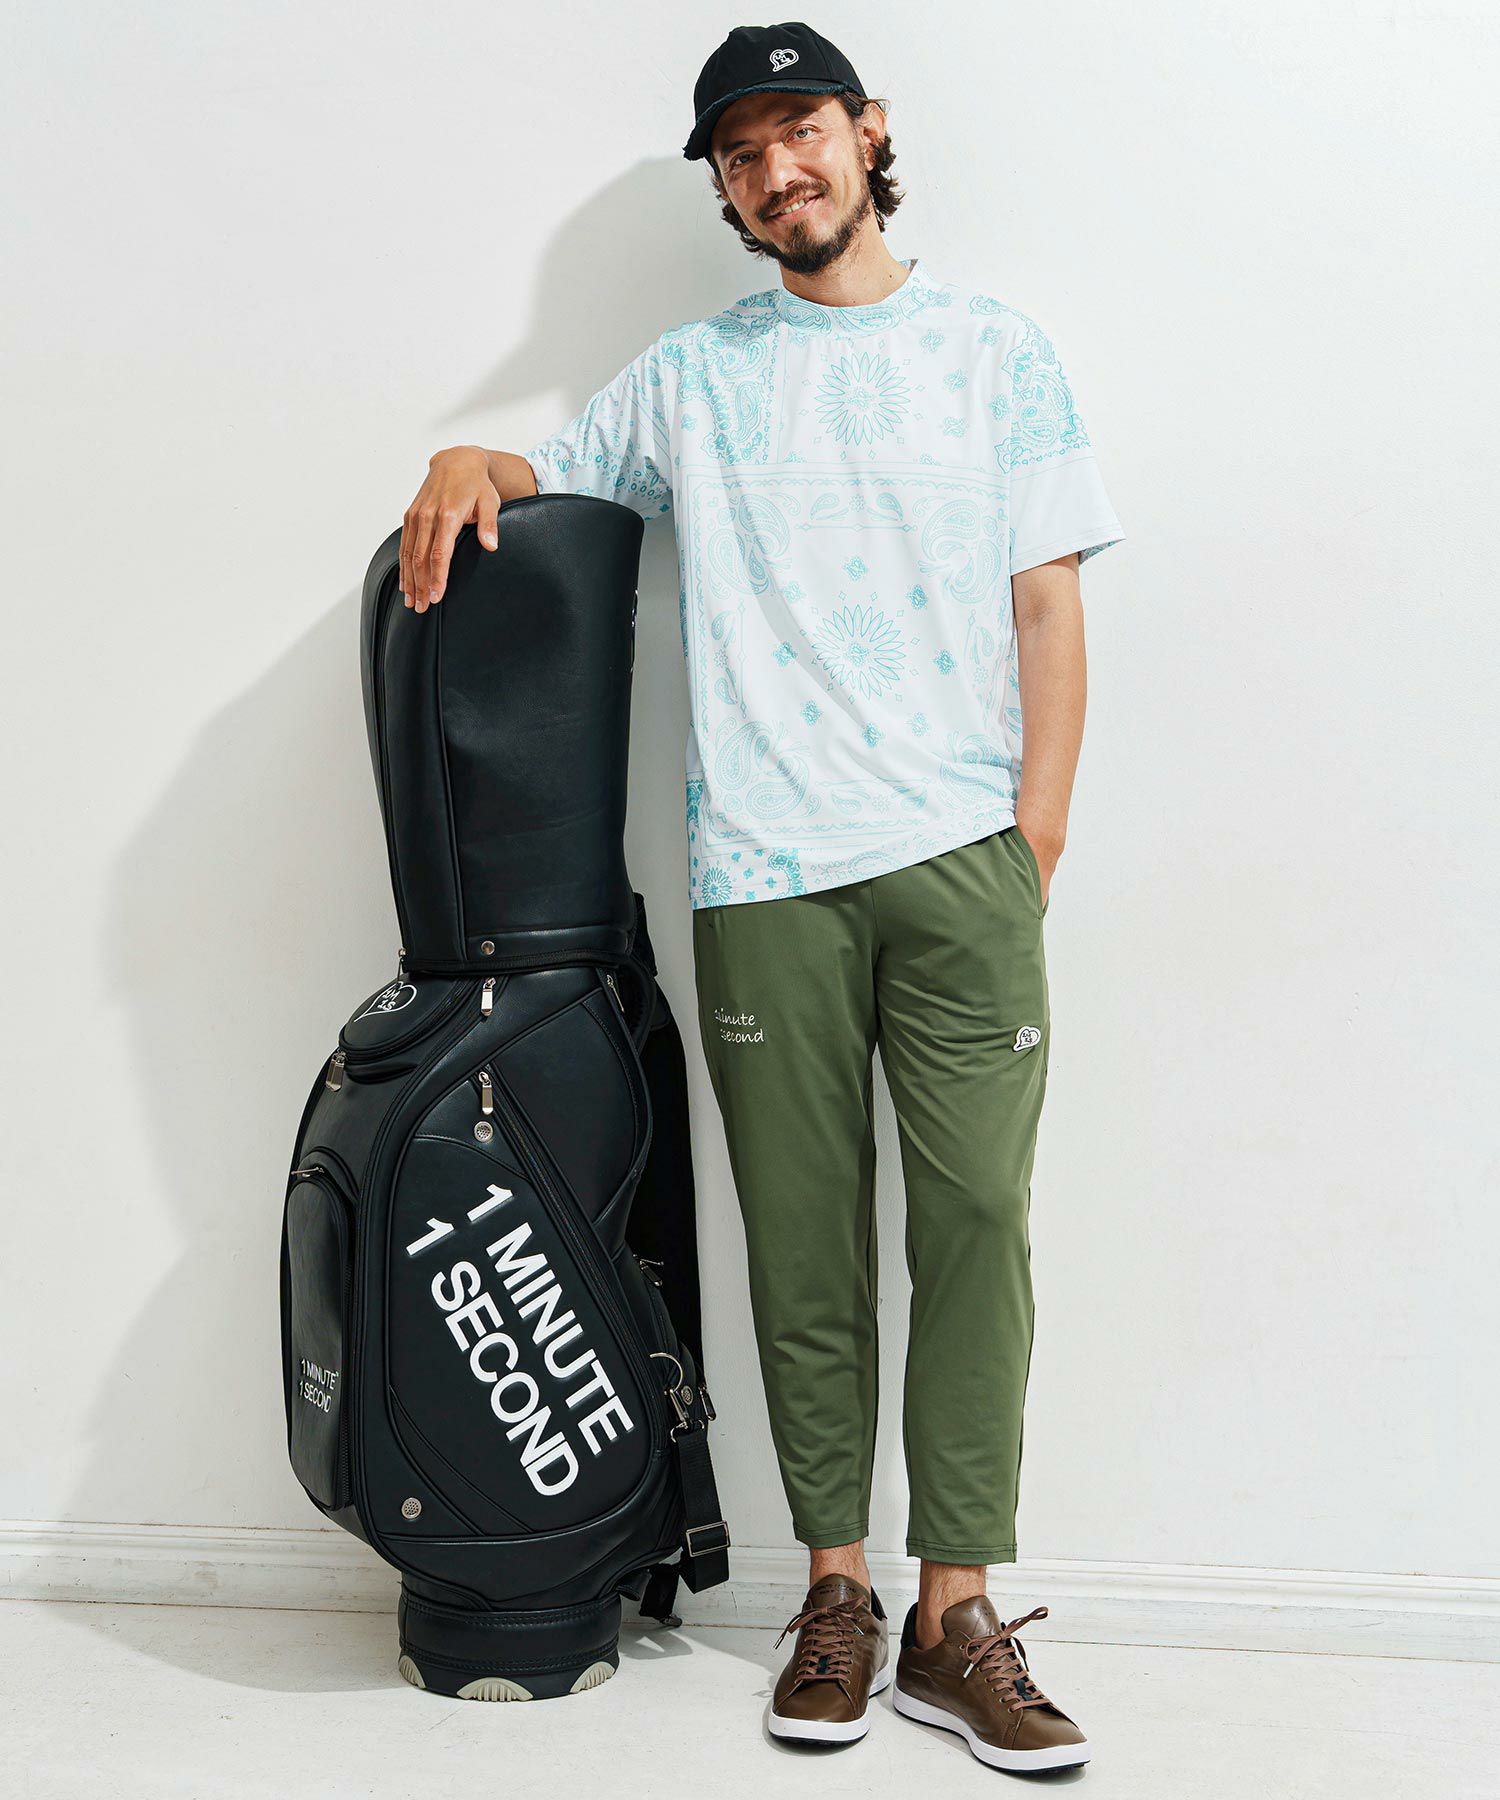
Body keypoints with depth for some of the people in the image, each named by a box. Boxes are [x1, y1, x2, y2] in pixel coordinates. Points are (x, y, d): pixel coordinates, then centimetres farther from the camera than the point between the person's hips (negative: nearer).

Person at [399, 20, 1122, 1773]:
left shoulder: (994, 346, 11)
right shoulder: (689, 373, 16)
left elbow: (1048, 609, 6)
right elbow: (554, 481, 29)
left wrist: (1035, 846, -3)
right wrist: (468, 462, 4)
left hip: (959, 856, -1)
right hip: (762, 872, 2)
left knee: (975, 1220, -5)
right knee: (803, 1240, 4)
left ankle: (956, 1616, 3)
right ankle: (835, 1593, 15)